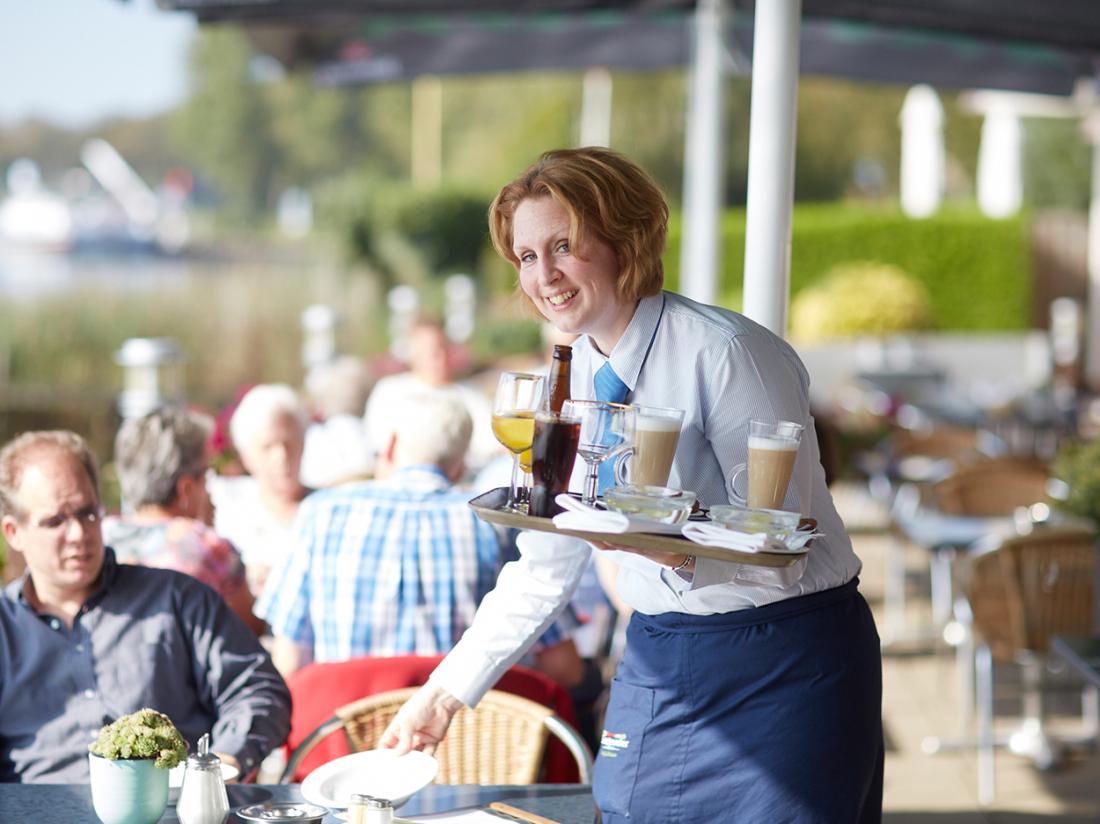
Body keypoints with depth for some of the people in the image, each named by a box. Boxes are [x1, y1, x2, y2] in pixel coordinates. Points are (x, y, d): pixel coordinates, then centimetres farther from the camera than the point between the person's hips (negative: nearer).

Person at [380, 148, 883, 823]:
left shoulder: (726, 352, -16)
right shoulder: (572, 379, 5)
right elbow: (545, 569, 13)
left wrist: (678, 548, -36)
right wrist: (448, 691, 9)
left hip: (782, 667, -6)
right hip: (657, 664, 6)